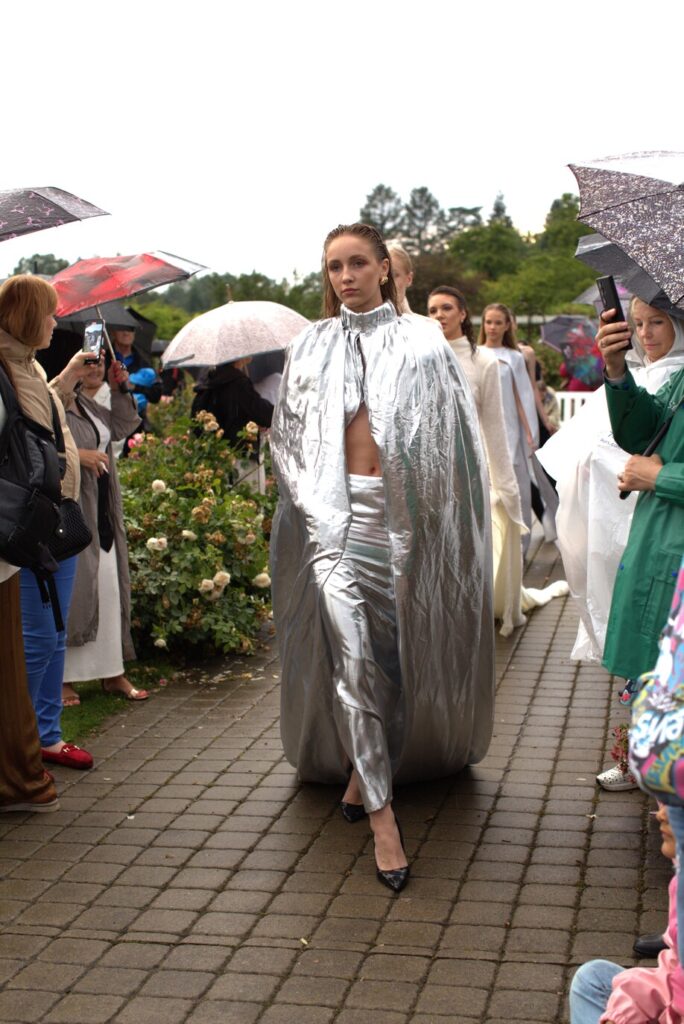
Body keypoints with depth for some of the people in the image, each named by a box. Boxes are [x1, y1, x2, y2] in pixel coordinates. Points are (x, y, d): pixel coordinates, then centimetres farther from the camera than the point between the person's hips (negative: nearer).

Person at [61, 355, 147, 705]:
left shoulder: (91, 406, 15)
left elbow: (122, 428, 27)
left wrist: (119, 390, 17)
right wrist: (78, 455, -25)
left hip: (102, 511, 9)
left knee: (110, 590, 10)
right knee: (70, 591, -6)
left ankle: (112, 673, 19)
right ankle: (63, 678, 4)